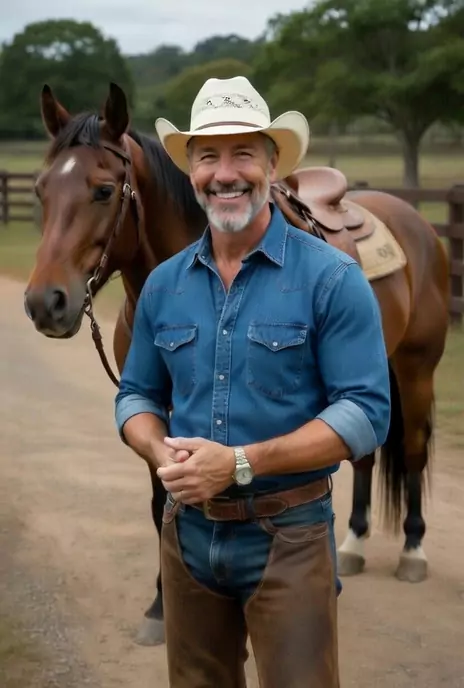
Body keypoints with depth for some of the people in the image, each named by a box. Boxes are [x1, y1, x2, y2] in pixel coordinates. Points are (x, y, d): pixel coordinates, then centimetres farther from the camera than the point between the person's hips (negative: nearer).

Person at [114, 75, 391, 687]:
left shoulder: (332, 278, -11)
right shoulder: (163, 285, 4)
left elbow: (366, 413, -16)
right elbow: (137, 396, 12)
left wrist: (240, 463, -24)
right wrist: (161, 453, -12)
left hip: (289, 538, -4)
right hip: (187, 532, 5)